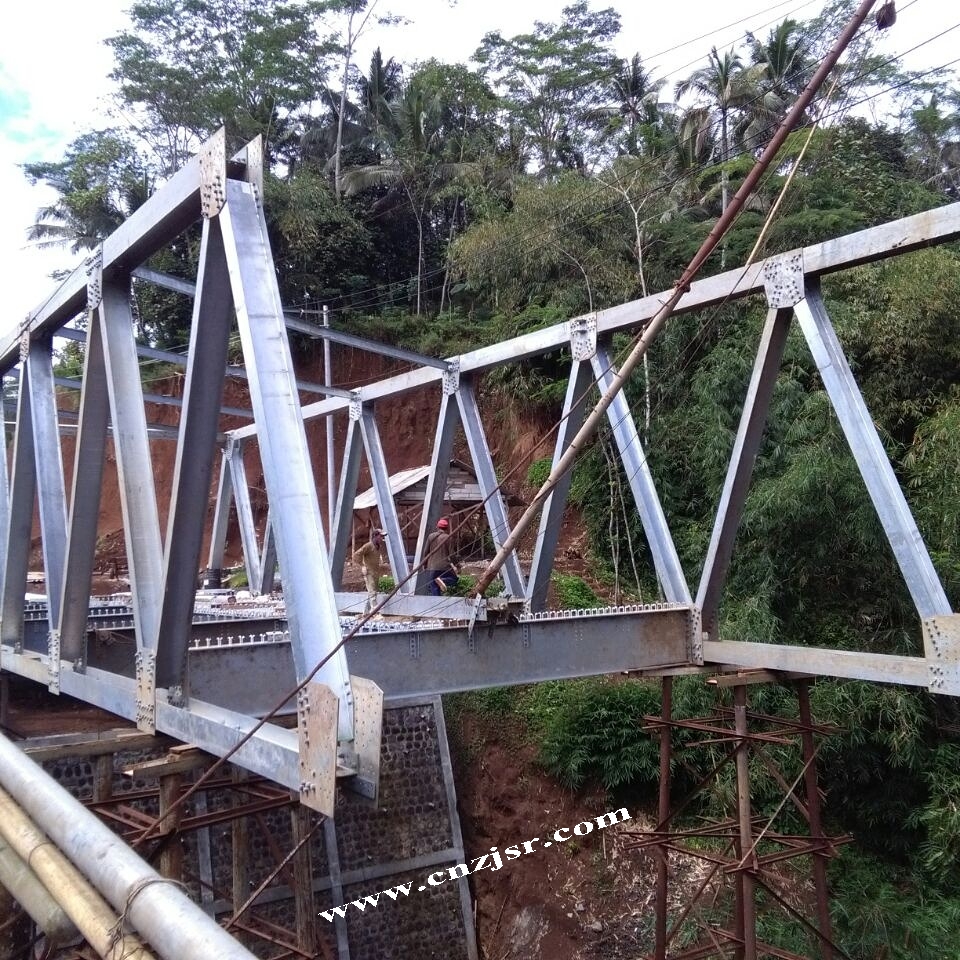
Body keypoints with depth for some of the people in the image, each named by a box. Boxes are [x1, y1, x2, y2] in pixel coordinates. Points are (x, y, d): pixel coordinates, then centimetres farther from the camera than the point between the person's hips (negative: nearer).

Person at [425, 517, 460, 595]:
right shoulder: (447, 537, -4)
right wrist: (457, 565, 2)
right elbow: (450, 554, -7)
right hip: (445, 566, -3)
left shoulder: (431, 536, 6)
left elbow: (426, 552, 10)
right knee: (454, 579, 17)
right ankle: (443, 580, -12)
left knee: (434, 589, 9)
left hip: (433, 567, 3)